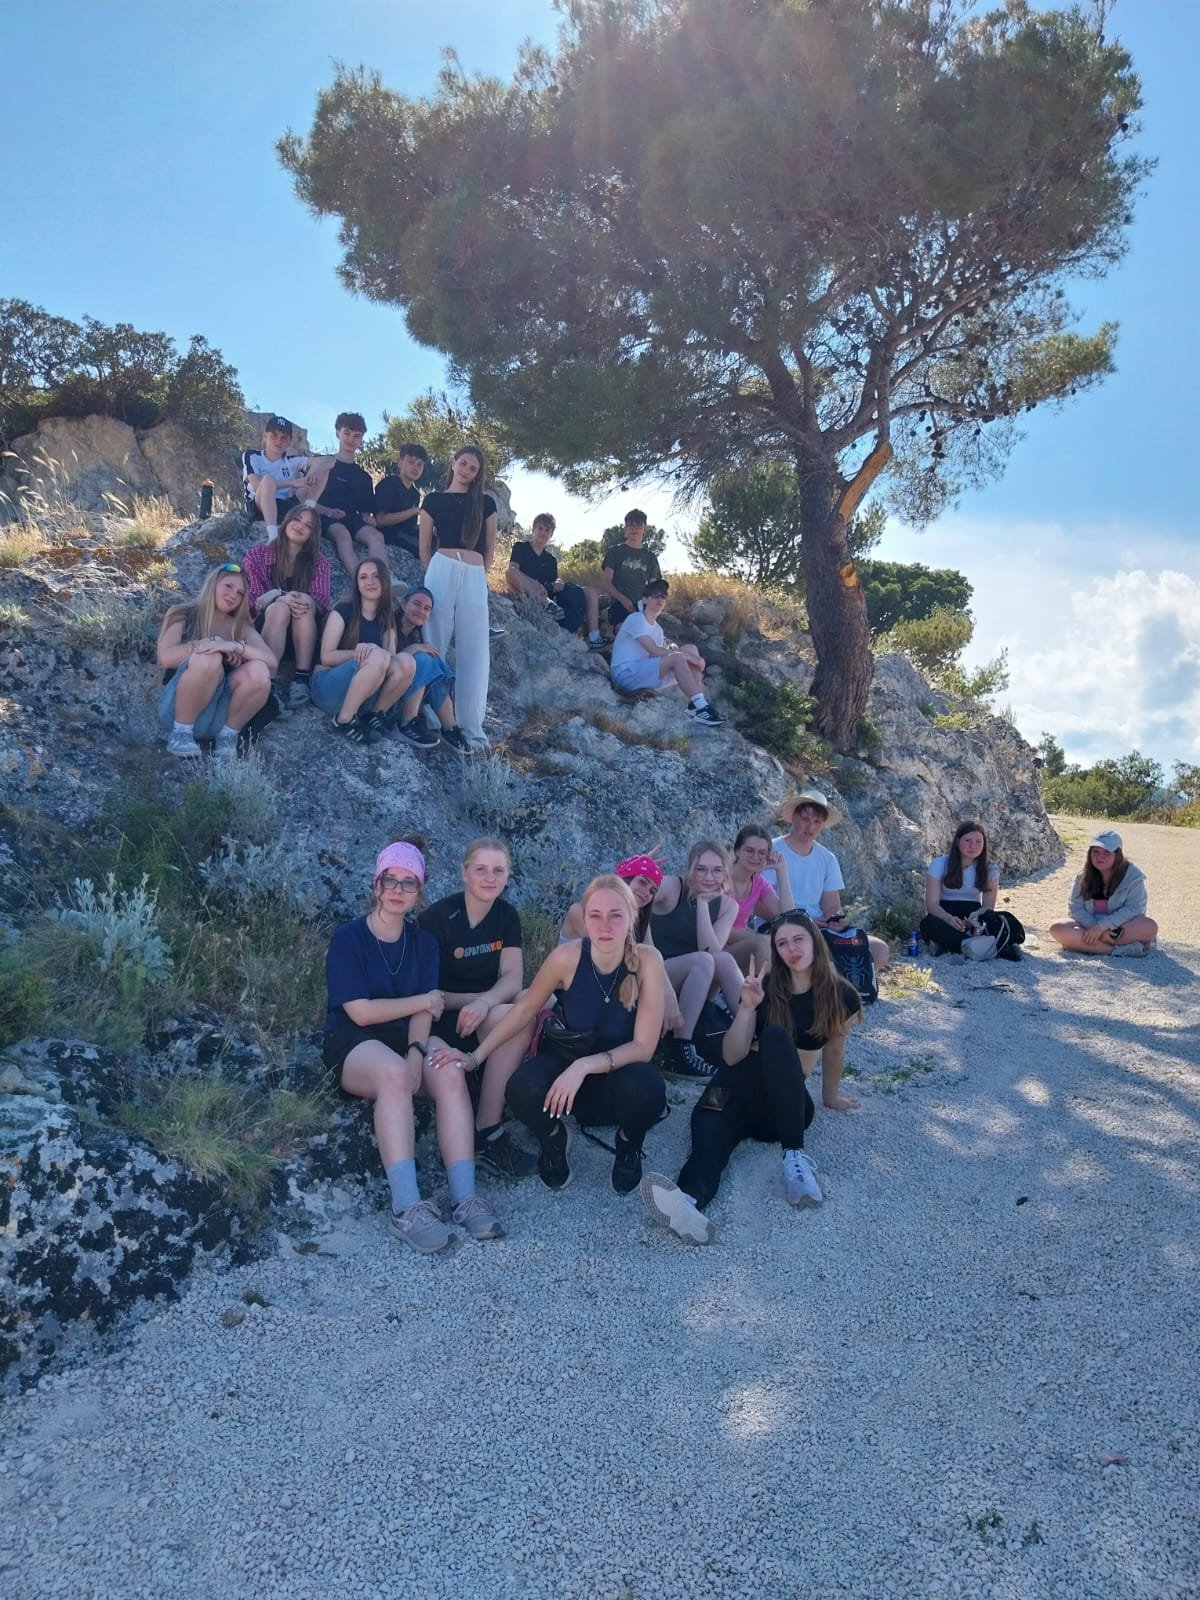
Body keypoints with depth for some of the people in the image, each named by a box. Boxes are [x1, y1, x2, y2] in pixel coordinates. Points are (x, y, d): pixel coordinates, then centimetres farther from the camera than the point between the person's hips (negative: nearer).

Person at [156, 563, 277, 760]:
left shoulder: (241, 627, 13)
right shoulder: (181, 615, 6)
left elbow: (272, 662, -6)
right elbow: (166, 657, -12)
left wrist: (235, 647, -21)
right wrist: (212, 643, -15)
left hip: (220, 715, 2)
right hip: (177, 709, -2)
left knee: (259, 673, -25)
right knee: (208, 657, -30)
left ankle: (228, 736, -8)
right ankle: (180, 732, -16)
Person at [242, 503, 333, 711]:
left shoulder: (318, 563, 9)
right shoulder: (257, 555, 5)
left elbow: (323, 602, -7)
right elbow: (249, 599, -7)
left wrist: (307, 603, -30)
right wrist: (279, 597, -27)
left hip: (304, 636, 1)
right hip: (262, 628, -1)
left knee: (304, 602, -29)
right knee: (279, 608, -33)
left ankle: (302, 680, -37)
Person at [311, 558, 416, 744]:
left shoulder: (387, 619, 11)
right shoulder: (343, 610, -3)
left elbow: (390, 657, -3)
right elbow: (327, 657, -8)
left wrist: (374, 650, -25)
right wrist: (360, 652, -21)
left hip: (364, 698, 4)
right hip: (329, 688, -4)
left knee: (407, 662, -23)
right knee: (376, 658, -33)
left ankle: (375, 715, -10)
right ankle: (344, 720, -22)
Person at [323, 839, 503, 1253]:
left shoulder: (423, 942, 8)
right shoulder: (348, 938, -6)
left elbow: (424, 1013, -3)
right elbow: (361, 1011, -13)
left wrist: (417, 1052, -23)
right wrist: (423, 1001, -7)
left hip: (408, 1036, 4)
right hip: (354, 1044, -4)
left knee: (451, 1075, -28)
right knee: (393, 1073, -37)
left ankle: (465, 1199, -33)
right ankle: (407, 1208, -43)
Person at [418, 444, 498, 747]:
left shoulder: (485, 503, 16)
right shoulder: (434, 500, 11)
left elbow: (490, 548, 16)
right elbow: (425, 548, 10)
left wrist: (478, 573, 11)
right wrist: (434, 574, 6)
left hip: (475, 577, 2)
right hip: (441, 570, -1)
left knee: (474, 651, -1)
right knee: (434, 645, -3)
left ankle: (472, 727, 1)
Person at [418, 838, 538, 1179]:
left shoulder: (507, 915, 3)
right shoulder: (437, 918, -13)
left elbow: (512, 979, -7)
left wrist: (485, 1003, -29)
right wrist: (481, 1000, -19)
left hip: (488, 1014, 5)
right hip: (443, 1021, -5)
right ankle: (487, 1134, -25)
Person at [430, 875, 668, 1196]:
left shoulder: (647, 960, -23)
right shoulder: (567, 957, -22)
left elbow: (644, 1046, -22)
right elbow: (525, 1008, -6)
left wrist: (585, 1066, -34)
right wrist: (476, 1056, -10)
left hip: (617, 1068, 0)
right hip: (561, 1057, 0)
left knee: (645, 1087, -35)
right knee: (523, 1089, -33)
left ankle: (629, 1146, 4)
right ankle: (553, 1142, 6)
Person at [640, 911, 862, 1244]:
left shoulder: (840, 994, 1)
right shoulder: (765, 988, 3)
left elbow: (834, 1049, 17)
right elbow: (732, 1056, -3)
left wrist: (830, 1097, 28)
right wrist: (746, 1007, -17)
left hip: (789, 1102, -1)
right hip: (742, 1086, 1)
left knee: (776, 1037, -33)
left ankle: (794, 1157, -38)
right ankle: (690, 1199, -69)